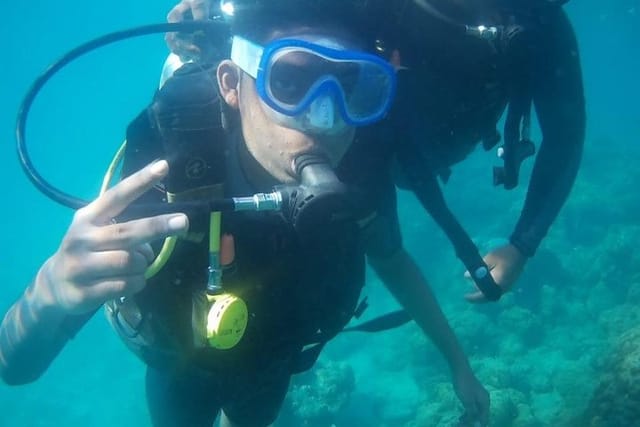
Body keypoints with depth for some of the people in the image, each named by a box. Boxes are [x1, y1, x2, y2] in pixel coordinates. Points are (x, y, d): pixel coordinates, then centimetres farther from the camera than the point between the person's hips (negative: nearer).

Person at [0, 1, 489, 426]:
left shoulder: (361, 178, -33)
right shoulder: (163, 184, -44)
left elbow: (391, 258, -7)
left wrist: (457, 360, -5)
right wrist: (56, 290, -67)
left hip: (271, 360, 3)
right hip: (182, 364, -3)